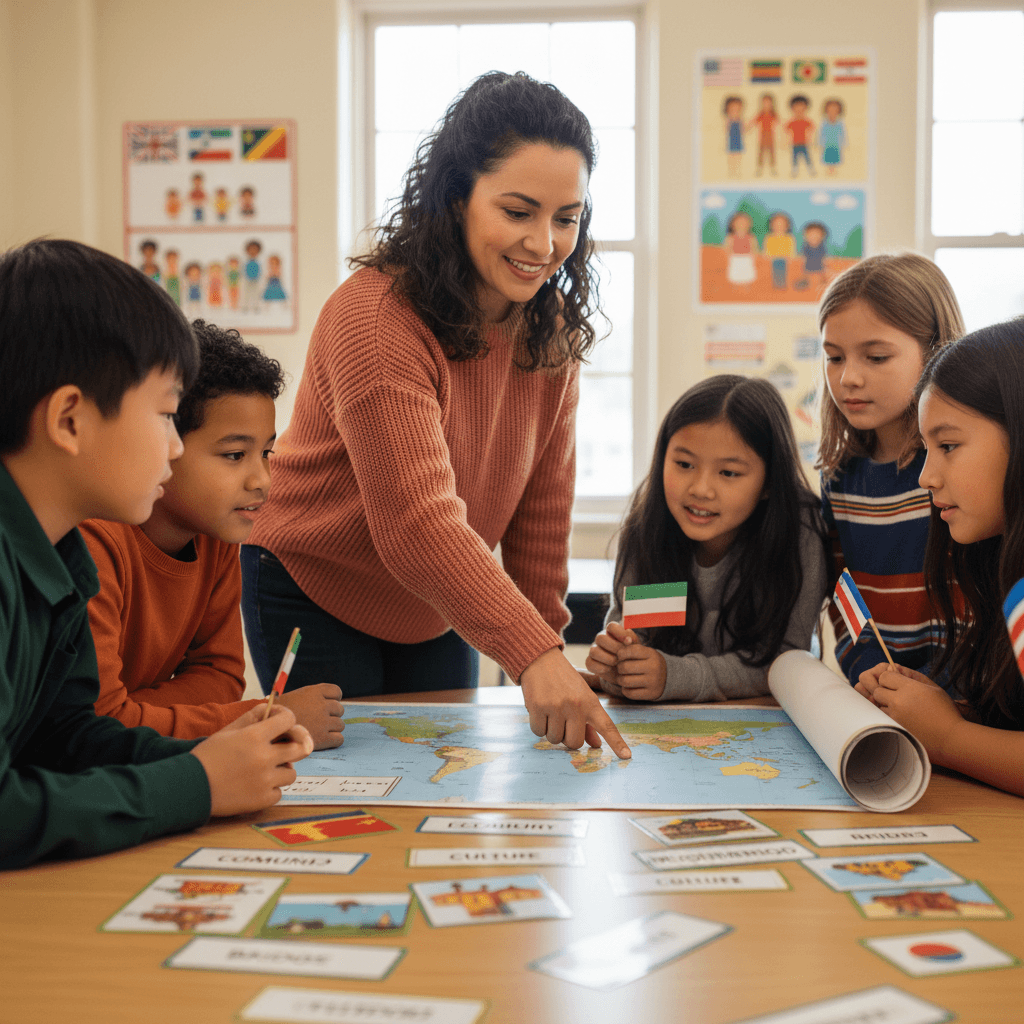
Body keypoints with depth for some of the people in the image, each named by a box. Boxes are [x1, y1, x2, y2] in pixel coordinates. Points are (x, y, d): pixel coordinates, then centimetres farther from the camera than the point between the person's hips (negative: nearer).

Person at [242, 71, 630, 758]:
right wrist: (531, 654, -45)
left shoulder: (551, 326, -7)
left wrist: (549, 637, -6)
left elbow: (543, 502, -3)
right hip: (312, 593, -6)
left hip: (439, 610, 6)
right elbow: (416, 524, -38)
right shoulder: (376, 316, -29)